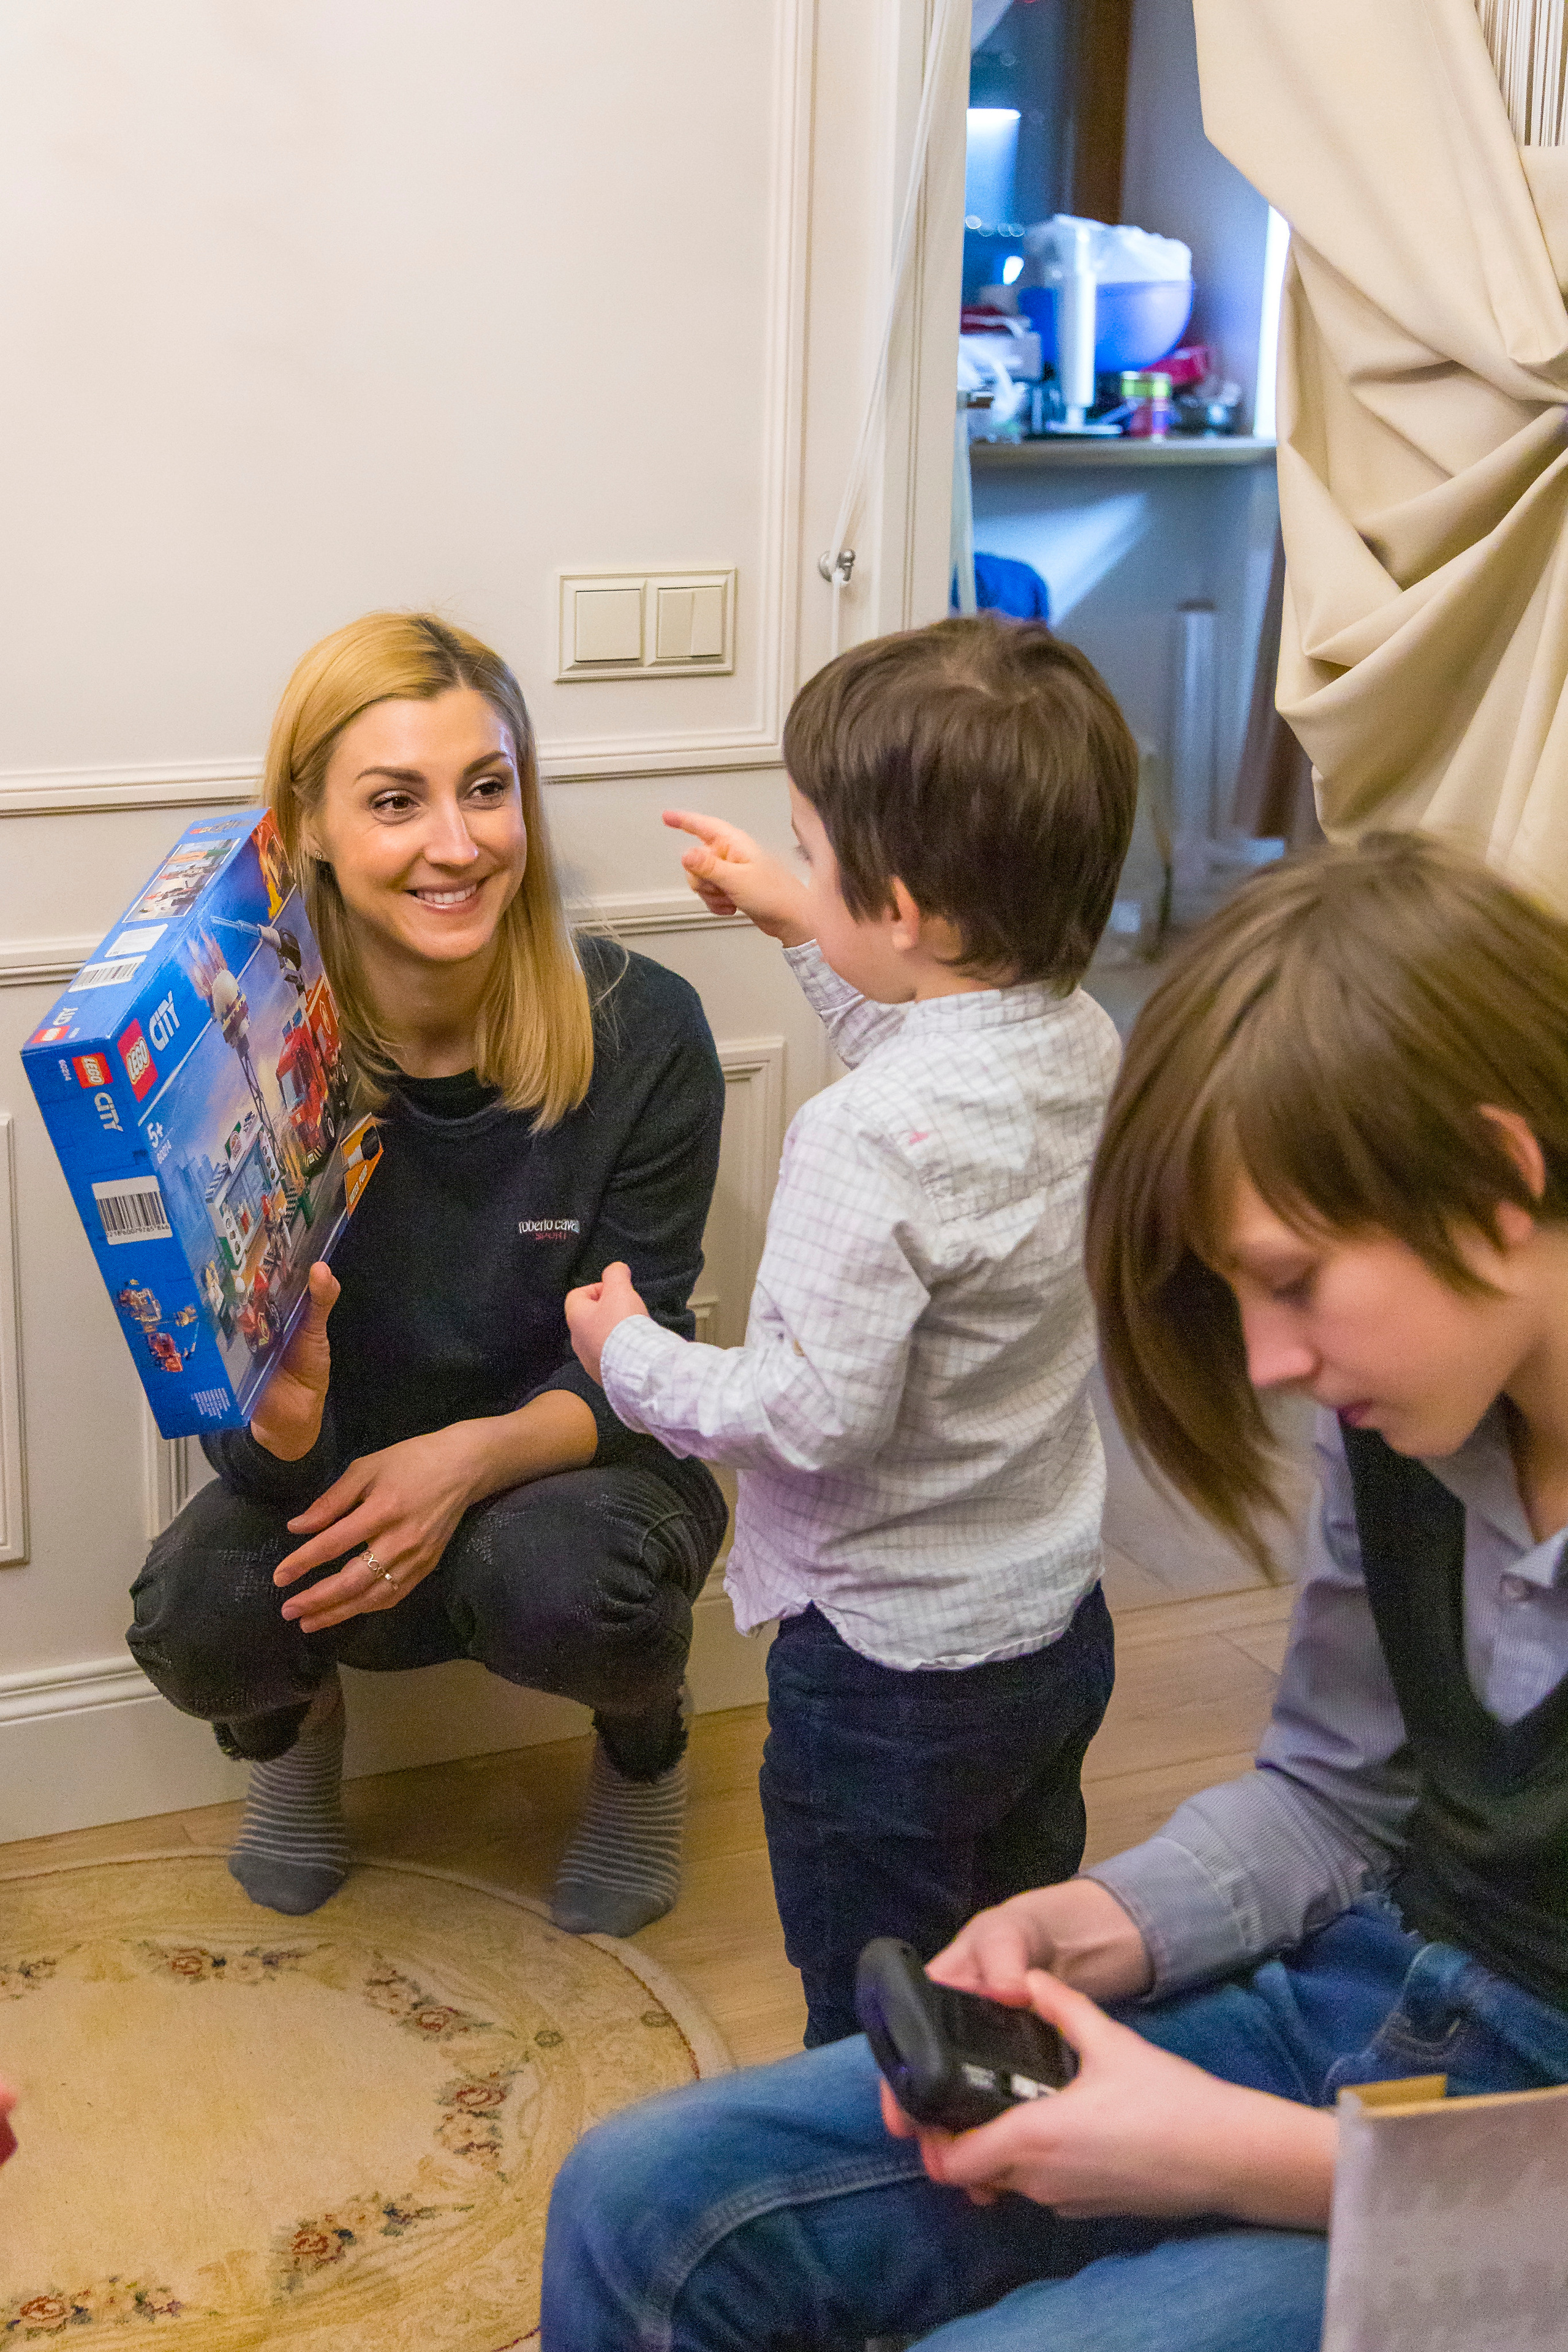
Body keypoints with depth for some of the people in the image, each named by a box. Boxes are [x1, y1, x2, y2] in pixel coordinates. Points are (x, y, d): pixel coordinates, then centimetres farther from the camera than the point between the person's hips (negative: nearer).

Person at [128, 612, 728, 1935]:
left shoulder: (640, 1032, -18)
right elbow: (274, 1458, -15)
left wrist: (472, 1457, -33)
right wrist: (276, 1420, -40)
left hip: (567, 1474, -1)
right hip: (342, 1489, 1)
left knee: (560, 1585, -35)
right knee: (193, 1624, -29)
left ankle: (645, 1746, 6)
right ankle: (294, 1724, 12)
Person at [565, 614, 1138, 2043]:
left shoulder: (867, 1141, -31)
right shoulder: (1080, 1043, -6)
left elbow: (817, 1416, -28)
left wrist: (633, 1357, -12)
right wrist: (799, 926, 18)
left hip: (891, 1668, -8)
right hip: (1058, 1622, 8)